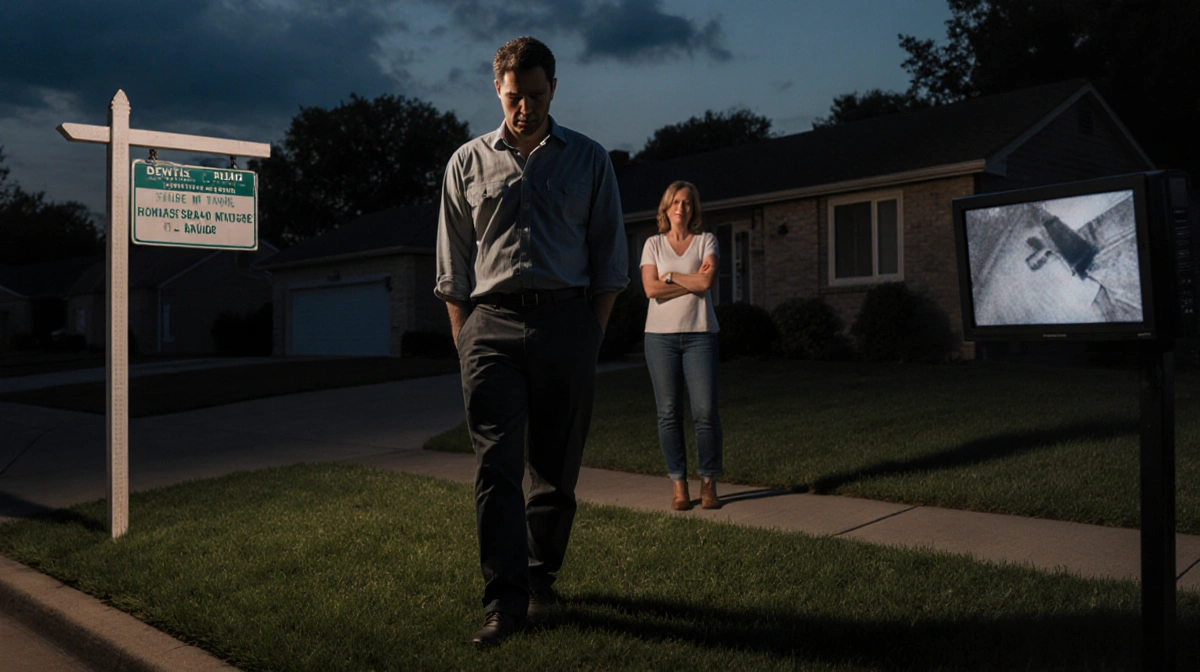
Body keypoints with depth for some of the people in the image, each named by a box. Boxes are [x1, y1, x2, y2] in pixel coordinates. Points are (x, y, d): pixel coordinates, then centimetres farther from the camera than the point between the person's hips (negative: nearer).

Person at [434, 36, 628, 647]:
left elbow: (609, 258, 11)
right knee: (496, 465, -8)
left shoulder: (588, 160, 11)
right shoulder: (468, 163, 12)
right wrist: (462, 338, 5)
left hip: (566, 323, 1)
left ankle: (541, 580, 23)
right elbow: (453, 264, 13)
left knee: (556, 467, 6)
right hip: (492, 323, 0)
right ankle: (504, 602, -5)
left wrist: (593, 335, 3)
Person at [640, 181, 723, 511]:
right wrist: (693, 281, -4)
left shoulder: (706, 241, 9)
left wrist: (670, 276, -2)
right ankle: (679, 485, 9)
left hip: (699, 334, -1)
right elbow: (651, 289, -4)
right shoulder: (653, 244, 10)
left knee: (705, 411, -6)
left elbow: (706, 281, -8)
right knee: (668, 412, 1)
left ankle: (708, 484, 5)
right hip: (661, 335, 1)